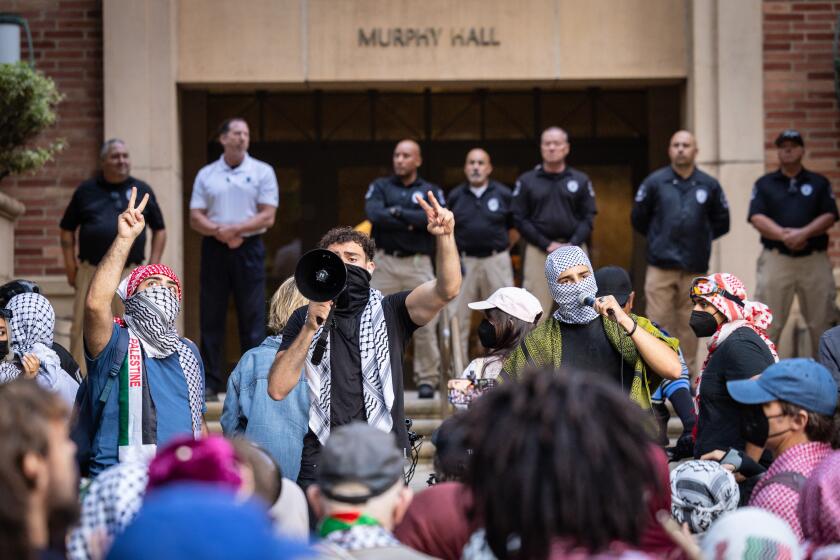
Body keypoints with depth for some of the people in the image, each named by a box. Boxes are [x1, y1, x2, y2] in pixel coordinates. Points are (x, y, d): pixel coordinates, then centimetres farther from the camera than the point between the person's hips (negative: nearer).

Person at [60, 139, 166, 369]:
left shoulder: (142, 191, 10)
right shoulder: (86, 191, 8)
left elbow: (159, 229, 15)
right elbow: (67, 230, 13)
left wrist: (153, 265, 6)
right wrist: (71, 267, 5)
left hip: (130, 273, 0)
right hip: (90, 272, 0)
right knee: (83, 332, -3)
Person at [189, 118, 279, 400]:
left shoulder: (262, 172, 4)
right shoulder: (206, 174, 9)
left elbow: (267, 216, -4)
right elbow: (195, 218, 4)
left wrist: (235, 229, -14)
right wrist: (220, 233, -13)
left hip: (249, 249, -2)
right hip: (214, 249, 2)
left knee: (252, 318, -2)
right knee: (211, 318, 2)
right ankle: (211, 382, 7)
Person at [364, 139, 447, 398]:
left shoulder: (431, 191, 11)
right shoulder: (380, 187, 10)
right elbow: (374, 214, -10)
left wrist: (399, 212, -10)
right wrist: (411, 222, -10)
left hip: (419, 264, 0)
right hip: (385, 262, 0)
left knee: (425, 325, -3)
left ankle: (427, 379, 4)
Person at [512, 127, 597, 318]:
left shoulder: (581, 180, 9)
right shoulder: (526, 181, 6)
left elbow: (588, 217, 5)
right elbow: (519, 219, 1)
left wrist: (572, 245, -11)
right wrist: (547, 244, -10)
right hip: (539, 251, -1)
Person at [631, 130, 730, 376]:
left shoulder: (709, 185, 3)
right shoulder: (654, 182, 0)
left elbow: (721, 222, 13)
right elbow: (638, 218, 9)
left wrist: (700, 238, 11)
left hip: (695, 267, 1)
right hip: (660, 266, -1)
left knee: (689, 325, 6)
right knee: (659, 322, -4)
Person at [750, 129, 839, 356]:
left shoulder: (819, 183, 13)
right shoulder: (764, 184, 11)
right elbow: (757, 218, -1)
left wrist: (803, 233, -16)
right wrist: (783, 235, -17)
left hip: (814, 260, 1)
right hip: (776, 259, -1)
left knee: (821, 323, 3)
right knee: (768, 325, -3)